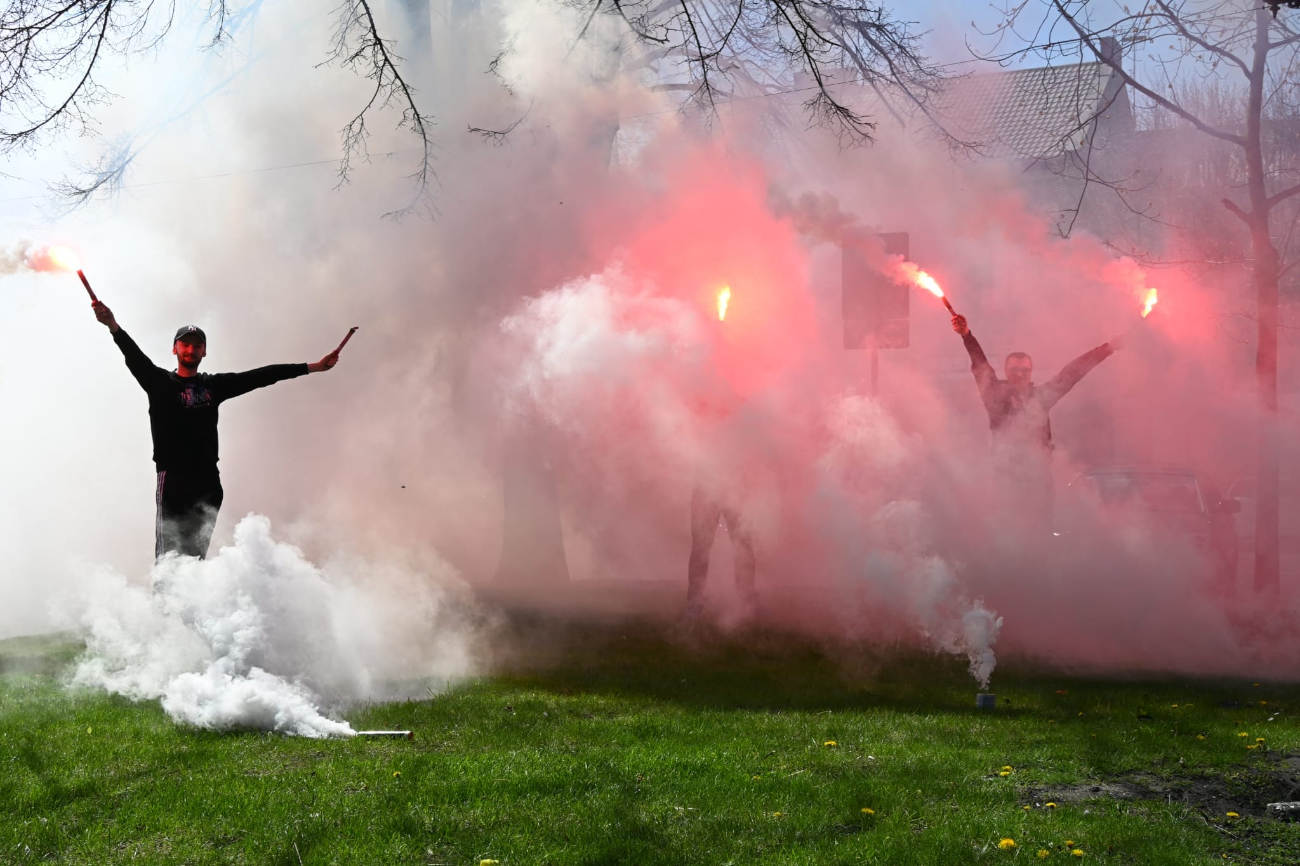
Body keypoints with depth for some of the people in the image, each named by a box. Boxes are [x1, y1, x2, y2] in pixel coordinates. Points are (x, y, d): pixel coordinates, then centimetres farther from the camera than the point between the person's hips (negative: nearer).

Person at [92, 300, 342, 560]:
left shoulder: (214, 385, 16)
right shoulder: (160, 382, 6)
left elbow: (262, 376, 14)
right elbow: (135, 357, -11)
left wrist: (313, 367, 13)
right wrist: (113, 326, -31)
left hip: (208, 481, 4)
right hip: (172, 478, -4)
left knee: (195, 555, 2)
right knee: (169, 555, -11)